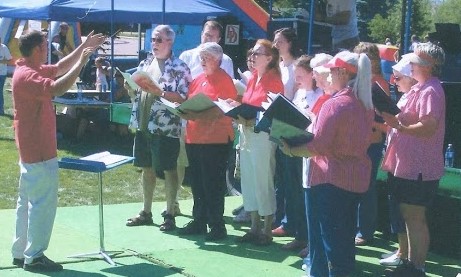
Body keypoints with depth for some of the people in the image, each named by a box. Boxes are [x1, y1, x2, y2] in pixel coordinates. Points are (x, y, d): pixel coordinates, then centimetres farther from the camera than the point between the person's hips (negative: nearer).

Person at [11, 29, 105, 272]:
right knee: (44, 202, -6)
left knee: (27, 202, 14)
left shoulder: (31, 70, 10)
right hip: (40, 152, -11)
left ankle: (21, 252, 21)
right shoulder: (27, 76, -21)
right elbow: (57, 89, -35)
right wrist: (81, 63, -26)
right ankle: (34, 256, -1)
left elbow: (59, 69, 22)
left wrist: (82, 47, 18)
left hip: (31, 150, 11)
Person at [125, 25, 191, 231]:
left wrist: (160, 92, -22)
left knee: (169, 170, 2)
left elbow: (184, 98, -13)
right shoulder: (145, 64, 13)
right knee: (147, 169, 13)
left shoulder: (179, 68, -7)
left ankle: (169, 215, 11)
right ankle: (146, 212, 23)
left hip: (166, 128, -6)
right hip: (143, 125, 6)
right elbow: (135, 92, 20)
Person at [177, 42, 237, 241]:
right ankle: (199, 222, 23)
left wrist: (198, 115, -24)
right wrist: (184, 111, -1)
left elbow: (225, 109, -17)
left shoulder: (224, 80, -8)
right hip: (194, 138, 8)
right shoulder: (198, 80, 16)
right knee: (197, 184, 14)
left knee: (213, 185, -4)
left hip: (215, 140, -8)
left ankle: (217, 226, 2)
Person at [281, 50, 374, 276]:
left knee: (331, 238, 0)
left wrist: (290, 150, -7)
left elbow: (317, 147, -20)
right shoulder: (365, 104, 6)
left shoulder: (334, 104, -18)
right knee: (345, 235, 15)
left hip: (332, 177, -8)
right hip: (357, 178, 8)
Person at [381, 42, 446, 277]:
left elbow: (428, 127, -27)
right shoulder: (419, 88, 15)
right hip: (406, 165, 10)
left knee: (415, 218, -4)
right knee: (409, 216, 17)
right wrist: (391, 119, 9)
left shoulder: (430, 91, -17)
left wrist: (397, 125, -25)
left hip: (418, 168, -10)